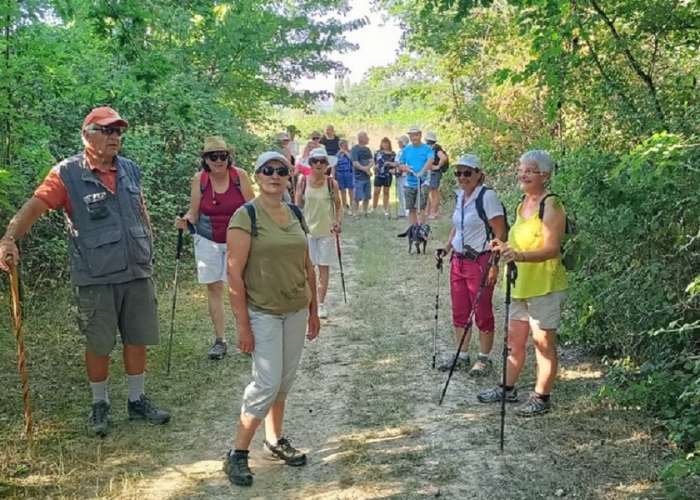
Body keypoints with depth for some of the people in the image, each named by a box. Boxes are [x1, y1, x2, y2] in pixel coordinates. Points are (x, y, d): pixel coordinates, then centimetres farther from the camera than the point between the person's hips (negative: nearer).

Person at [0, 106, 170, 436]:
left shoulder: (130, 170, 7)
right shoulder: (67, 174, -8)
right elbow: (34, 207, -19)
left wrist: (150, 252, 18)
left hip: (138, 273, 5)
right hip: (96, 279, -4)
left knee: (138, 339, 13)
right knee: (99, 345, 7)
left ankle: (137, 401, 30)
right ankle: (100, 405, 28)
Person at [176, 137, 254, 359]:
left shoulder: (240, 176, -10)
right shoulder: (199, 179, -7)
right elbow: (194, 213, -2)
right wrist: (185, 221, -23)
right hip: (208, 241, 2)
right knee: (214, 288, 7)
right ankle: (220, 340, 16)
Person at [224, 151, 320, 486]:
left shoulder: (295, 214, 7)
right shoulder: (246, 216, -12)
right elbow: (235, 274, -15)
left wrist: (313, 310, 13)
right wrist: (243, 326, -17)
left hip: (296, 311, 6)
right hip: (263, 313, -6)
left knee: (285, 380, 14)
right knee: (267, 383, -7)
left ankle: (274, 440, 31)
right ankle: (237, 453, 7)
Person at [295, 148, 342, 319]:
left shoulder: (332, 183, -2)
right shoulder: (303, 182, -1)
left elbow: (338, 206, 4)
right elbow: (298, 205, 5)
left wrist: (338, 222, -11)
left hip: (326, 231, 0)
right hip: (307, 229, 0)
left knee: (324, 267, 2)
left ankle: (321, 304, 7)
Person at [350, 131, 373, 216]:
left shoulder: (367, 149, 13)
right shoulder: (355, 149, -9)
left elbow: (371, 161, 6)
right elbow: (355, 163, -15)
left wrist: (368, 167, -15)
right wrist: (366, 169, -12)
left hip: (367, 177, 7)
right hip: (358, 177, -7)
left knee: (367, 197, 12)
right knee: (356, 197, -5)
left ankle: (365, 213, 23)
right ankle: (356, 214, -1)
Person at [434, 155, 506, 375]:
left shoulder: (487, 196, -15)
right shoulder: (460, 195, 9)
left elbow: (500, 234, -16)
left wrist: (494, 265, -20)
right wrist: (447, 247, 9)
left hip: (480, 263, -7)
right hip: (458, 261, 8)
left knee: (482, 313, 5)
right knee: (459, 312, 14)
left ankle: (484, 358, 19)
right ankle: (462, 356, 27)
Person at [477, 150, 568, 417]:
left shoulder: (551, 205, -15)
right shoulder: (523, 203, 12)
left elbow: (551, 249, -23)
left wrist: (520, 256, -36)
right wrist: (505, 247, 6)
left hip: (545, 285, -9)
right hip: (521, 284, 9)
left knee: (543, 341, 1)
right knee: (515, 338, 16)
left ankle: (541, 397, 13)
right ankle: (508, 388, 29)